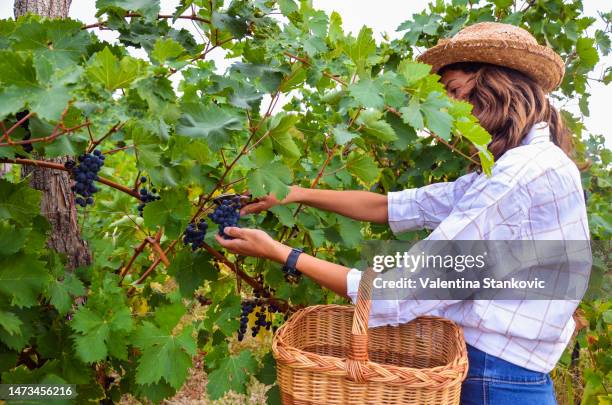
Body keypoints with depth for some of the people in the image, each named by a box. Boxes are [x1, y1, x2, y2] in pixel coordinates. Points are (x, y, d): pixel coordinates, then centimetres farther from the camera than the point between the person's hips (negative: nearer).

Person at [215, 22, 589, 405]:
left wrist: (278, 252, -18)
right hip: (489, 368, 8)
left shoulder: (526, 173, -21)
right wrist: (295, 194, 2)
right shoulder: (513, 169, 9)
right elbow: (392, 206, 6)